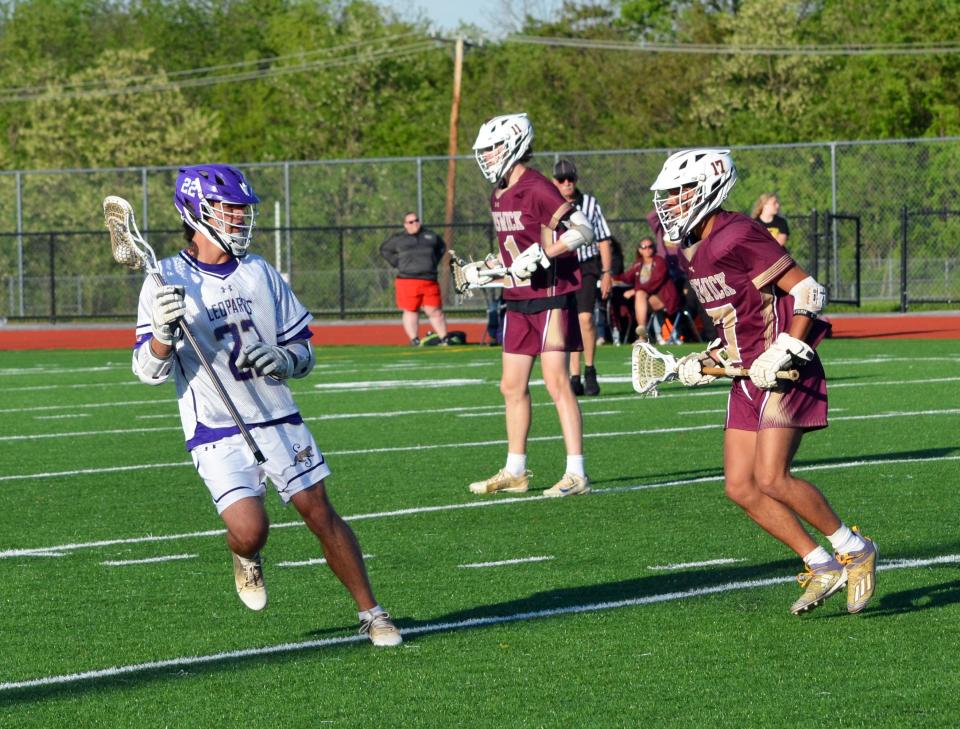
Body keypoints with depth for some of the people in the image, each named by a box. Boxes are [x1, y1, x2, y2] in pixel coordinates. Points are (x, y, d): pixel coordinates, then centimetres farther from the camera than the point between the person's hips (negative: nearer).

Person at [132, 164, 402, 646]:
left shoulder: (260, 273, 8)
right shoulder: (166, 281, -5)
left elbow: (304, 349, 12)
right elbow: (149, 371, -7)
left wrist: (284, 360, -11)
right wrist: (165, 330, -27)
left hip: (279, 422, 4)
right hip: (217, 433, -4)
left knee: (321, 516, 2)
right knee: (250, 529, -19)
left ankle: (371, 614, 14)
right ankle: (246, 559, 18)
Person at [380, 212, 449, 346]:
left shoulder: (430, 236, 14)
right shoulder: (398, 239, 8)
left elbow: (442, 247, 27)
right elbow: (385, 250, 16)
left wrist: (434, 262, 13)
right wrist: (398, 263, 5)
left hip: (429, 280, 1)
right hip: (408, 279, -1)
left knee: (435, 311, 1)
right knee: (410, 311, 0)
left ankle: (444, 338, 5)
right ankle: (414, 339, 2)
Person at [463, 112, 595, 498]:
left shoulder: (537, 190, -15)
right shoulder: (499, 196, 13)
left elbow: (584, 230, -21)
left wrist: (541, 256, -27)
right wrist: (486, 270, 15)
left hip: (549, 299, -9)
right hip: (517, 302, 9)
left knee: (557, 383, -10)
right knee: (512, 387, 11)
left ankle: (576, 474, -8)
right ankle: (515, 472, 20)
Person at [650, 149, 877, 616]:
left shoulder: (736, 236, -16)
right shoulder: (692, 253, 13)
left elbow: (808, 292, -17)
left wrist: (783, 352, -21)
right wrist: (707, 361, 11)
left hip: (782, 372, -10)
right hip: (746, 376, 10)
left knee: (771, 479, -17)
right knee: (740, 487, 2)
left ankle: (855, 550, 2)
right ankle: (823, 568, 9)